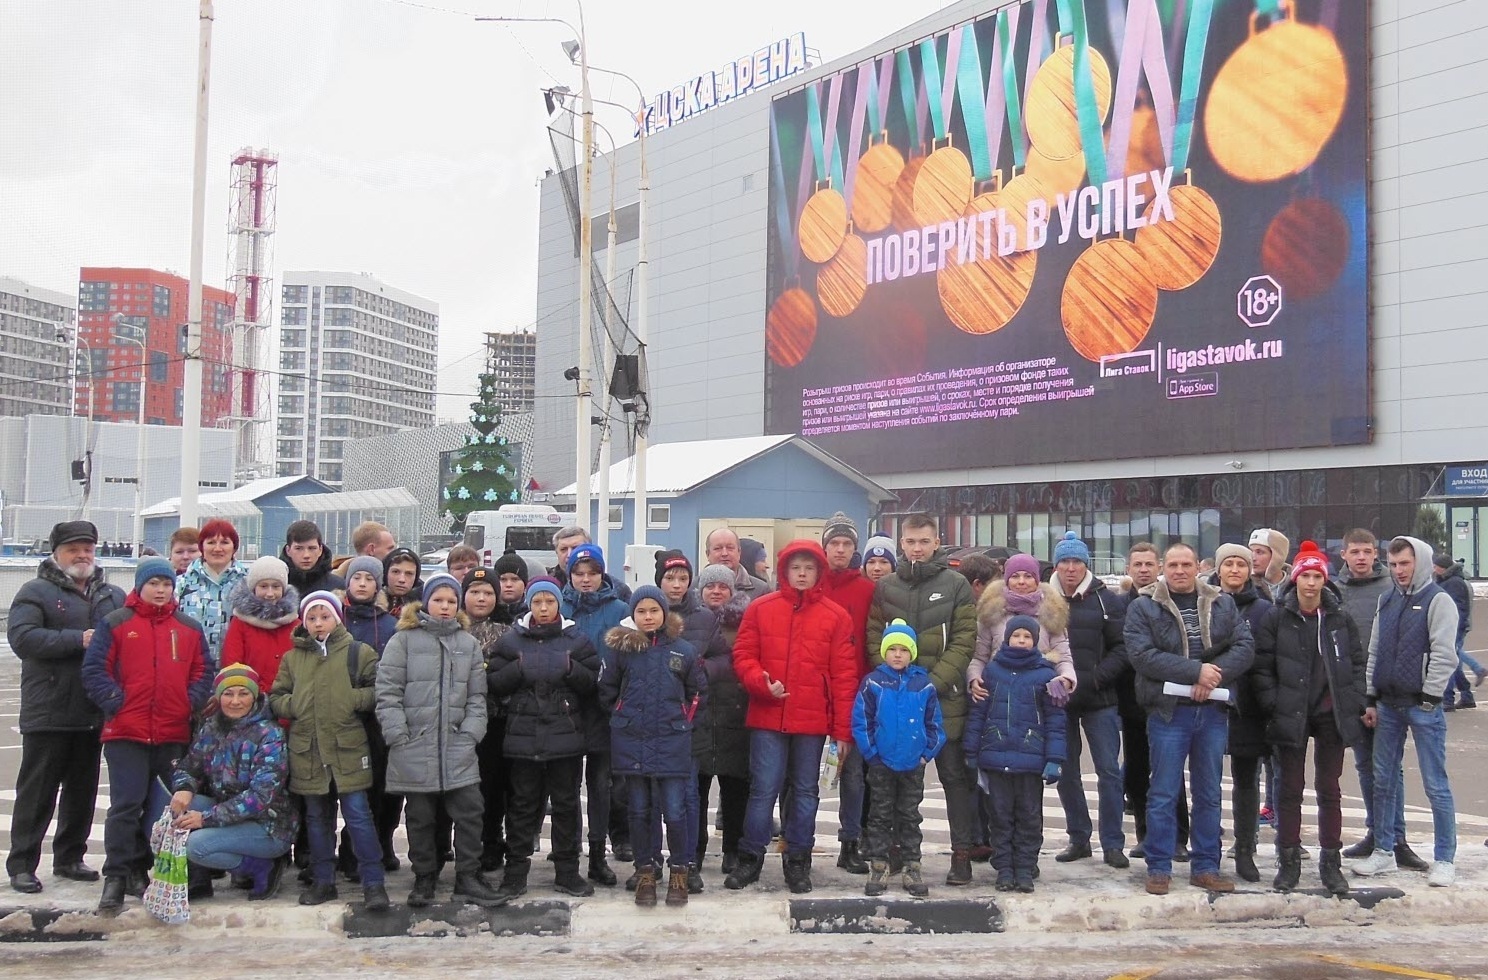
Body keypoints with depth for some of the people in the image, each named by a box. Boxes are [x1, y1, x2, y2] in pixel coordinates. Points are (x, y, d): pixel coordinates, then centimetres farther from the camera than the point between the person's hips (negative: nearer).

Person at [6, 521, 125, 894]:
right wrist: (78, 640, -21)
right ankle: (22, 864, 10)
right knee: (37, 792, 2)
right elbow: (21, 637, -16)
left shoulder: (113, 596, 13)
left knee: (83, 790, 12)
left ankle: (69, 857, 24)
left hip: (94, 713, 5)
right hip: (48, 713, -5)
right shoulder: (36, 592, -2)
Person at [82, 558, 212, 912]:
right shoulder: (115, 623, 2)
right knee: (125, 806, -4)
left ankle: (140, 869, 22)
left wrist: (191, 704, -3)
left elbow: (202, 673, 11)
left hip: (174, 734, 3)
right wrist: (114, 702, -11)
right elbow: (94, 669, -2)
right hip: (126, 732, -3)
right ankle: (116, 877, 2)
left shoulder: (190, 628, 11)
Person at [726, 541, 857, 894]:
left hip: (813, 721, 1)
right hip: (767, 718, -1)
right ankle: (750, 858, 15)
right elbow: (743, 655, 4)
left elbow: (845, 675, 1)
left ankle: (798, 862, 21)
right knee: (763, 790, 2)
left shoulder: (836, 616, 2)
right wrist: (762, 683, -16)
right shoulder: (760, 609, 3)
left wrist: (843, 729, -2)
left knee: (805, 792, 10)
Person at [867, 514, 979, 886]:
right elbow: (874, 639, 5)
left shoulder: (956, 584, 1)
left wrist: (934, 681, -14)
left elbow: (964, 640, -5)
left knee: (954, 775, 4)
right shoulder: (885, 587, 8)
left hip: (945, 697, -2)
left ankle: (962, 853, 10)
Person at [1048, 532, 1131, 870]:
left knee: (1109, 770, -1)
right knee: (1066, 772, 9)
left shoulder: (1107, 601, 0)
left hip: (1100, 701, -2)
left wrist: (1096, 678, -13)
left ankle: (1113, 844, 8)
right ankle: (1078, 839, 22)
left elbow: (1123, 649, -3)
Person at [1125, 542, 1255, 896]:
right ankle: (1159, 868, 9)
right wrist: (1196, 670, -19)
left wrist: (1214, 675, -17)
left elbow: (1245, 646, -1)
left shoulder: (1223, 605, 9)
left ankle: (1206, 867, 21)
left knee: (1209, 794, 11)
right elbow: (1142, 655, -14)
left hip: (1213, 711, 4)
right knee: (1164, 794, 1)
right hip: (1168, 711, -3)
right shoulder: (1143, 608, -2)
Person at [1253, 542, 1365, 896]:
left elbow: (1357, 661, 8)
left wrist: (1354, 703, 0)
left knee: (1329, 788, 8)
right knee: (1290, 788, 5)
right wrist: (1273, 706, -8)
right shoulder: (1277, 617, -4)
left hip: (1331, 714, 2)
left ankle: (1331, 861, 17)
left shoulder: (1339, 618, 3)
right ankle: (1288, 860, 14)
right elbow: (1262, 665, -3)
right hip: (1292, 716, -1)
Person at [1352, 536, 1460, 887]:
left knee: (1436, 785, -1)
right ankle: (1384, 852, 20)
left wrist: (1429, 698, -15)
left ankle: (1445, 859, 8)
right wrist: (1370, 699, 10)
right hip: (1388, 704, 6)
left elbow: (1444, 654, -11)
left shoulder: (1438, 600, -6)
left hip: (1423, 705, -6)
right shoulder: (1387, 602, 14)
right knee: (1383, 781, 10)